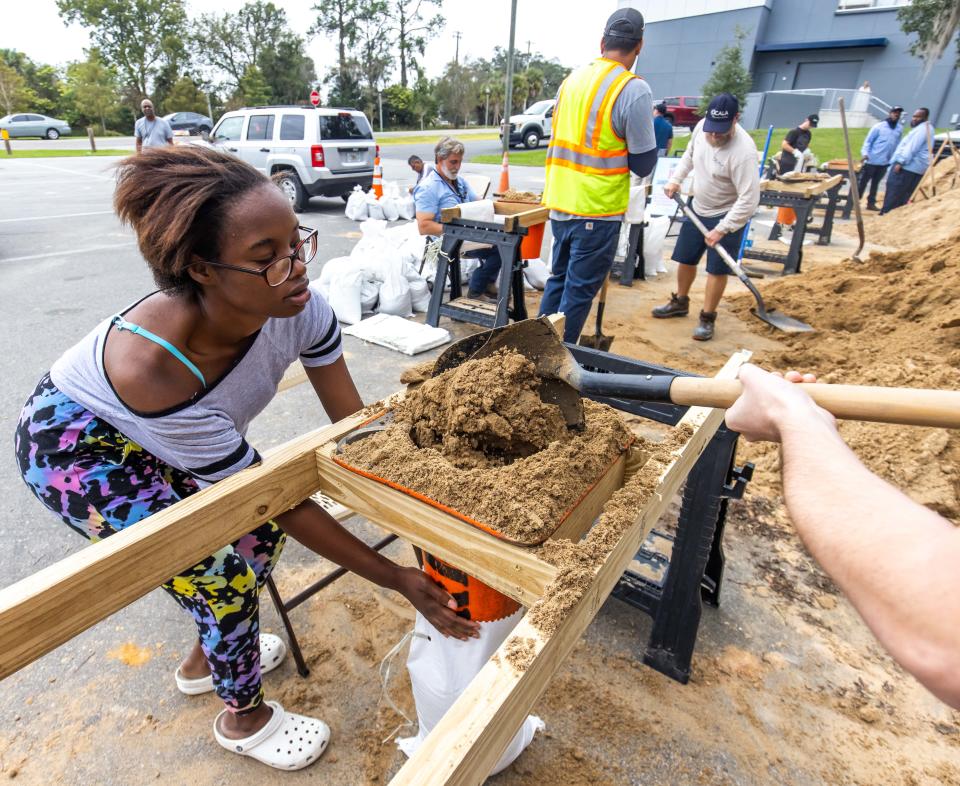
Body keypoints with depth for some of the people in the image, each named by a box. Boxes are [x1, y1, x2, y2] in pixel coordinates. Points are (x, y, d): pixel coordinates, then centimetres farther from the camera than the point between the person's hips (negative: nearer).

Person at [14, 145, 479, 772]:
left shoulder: (297, 305, -29)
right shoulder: (150, 365, -42)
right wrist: (396, 580, -29)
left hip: (169, 434, 6)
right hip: (76, 445, -5)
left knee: (262, 527, 0)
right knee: (222, 566, -14)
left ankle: (208, 655, 32)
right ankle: (244, 716, 18)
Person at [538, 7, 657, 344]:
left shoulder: (572, 79, 9)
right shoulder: (634, 89, -11)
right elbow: (642, 165, -8)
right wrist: (650, 129, 11)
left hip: (559, 204, 7)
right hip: (597, 211, -7)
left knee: (558, 279, 19)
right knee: (579, 291, 2)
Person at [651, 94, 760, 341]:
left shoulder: (743, 151, -31)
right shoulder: (701, 126, -11)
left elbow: (749, 199, -30)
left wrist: (722, 229, -30)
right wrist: (675, 179, 1)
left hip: (727, 214, -7)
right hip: (698, 208, 7)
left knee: (717, 269, -2)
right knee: (685, 259, 16)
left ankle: (707, 318, 10)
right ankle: (680, 302, 35)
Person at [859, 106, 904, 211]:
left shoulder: (900, 129, 9)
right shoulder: (879, 126, -5)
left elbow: (897, 144, 15)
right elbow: (868, 141, -6)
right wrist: (865, 153, -21)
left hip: (885, 162, 5)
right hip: (872, 160, -5)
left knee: (875, 183, 11)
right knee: (862, 182, -2)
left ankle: (871, 203, 17)